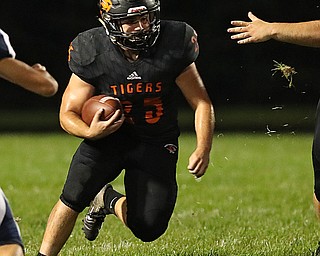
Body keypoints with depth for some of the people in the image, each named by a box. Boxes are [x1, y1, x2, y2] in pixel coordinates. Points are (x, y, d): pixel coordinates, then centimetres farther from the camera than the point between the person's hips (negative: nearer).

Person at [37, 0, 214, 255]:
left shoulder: (174, 46, -17)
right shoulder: (92, 53, -16)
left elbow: (202, 102, -8)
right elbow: (68, 114, -10)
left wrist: (203, 150, -22)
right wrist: (91, 132, -32)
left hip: (156, 142, 1)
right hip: (109, 134, -1)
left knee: (148, 229, -7)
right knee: (75, 195, -26)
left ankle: (109, 201, 26)